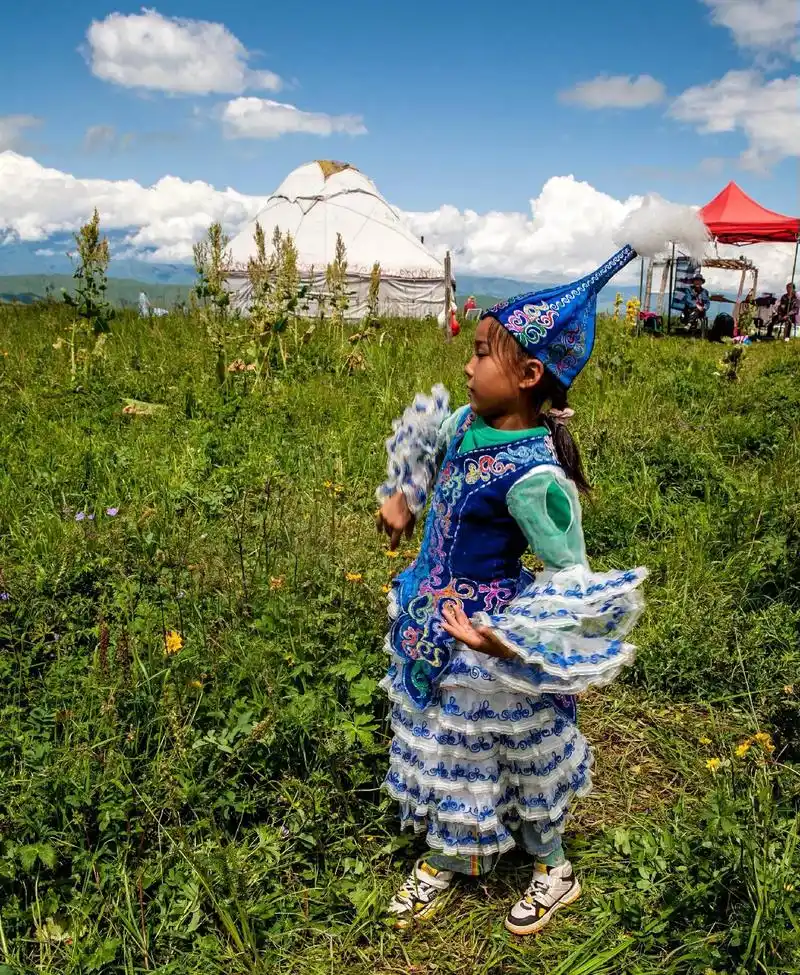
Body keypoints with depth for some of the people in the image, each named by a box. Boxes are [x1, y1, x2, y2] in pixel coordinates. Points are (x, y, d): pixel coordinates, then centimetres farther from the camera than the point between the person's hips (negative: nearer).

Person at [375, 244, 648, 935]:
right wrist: (400, 496, 10)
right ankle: (446, 862, 49)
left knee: (498, 752, 15)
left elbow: (572, 575, -22)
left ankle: (553, 872, 45)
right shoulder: (468, 421, -6)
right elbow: (427, 443, 19)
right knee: (439, 740, 23)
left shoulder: (533, 474, -30)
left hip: (484, 626, -7)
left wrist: (508, 637, -27)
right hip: (433, 616, 8)